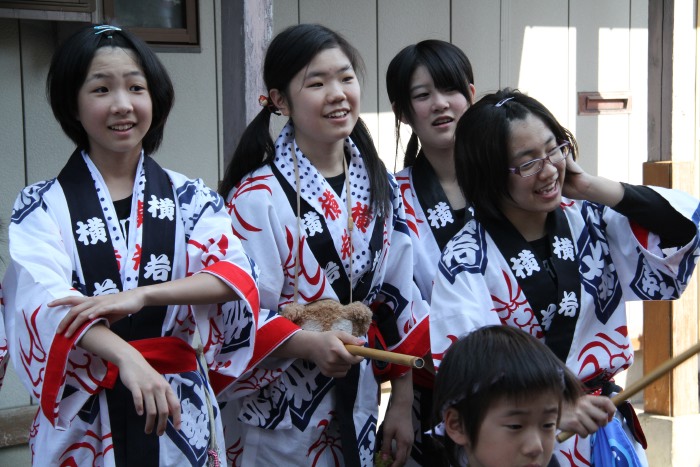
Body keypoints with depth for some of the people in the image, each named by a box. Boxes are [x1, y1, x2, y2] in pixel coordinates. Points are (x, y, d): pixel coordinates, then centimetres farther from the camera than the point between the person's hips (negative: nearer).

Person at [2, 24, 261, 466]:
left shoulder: (191, 197, 5)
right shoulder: (43, 206, -2)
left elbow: (236, 276, -9)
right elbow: (46, 298, -17)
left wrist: (140, 295, -24)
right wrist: (129, 359, -34)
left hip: (180, 410, 2)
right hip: (83, 418, -2)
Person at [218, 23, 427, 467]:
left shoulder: (381, 187, 2)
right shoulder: (258, 197, -17)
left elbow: (398, 299, 6)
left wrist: (403, 403, 5)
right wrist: (309, 344, -32)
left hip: (358, 404, 6)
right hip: (280, 414, -5)